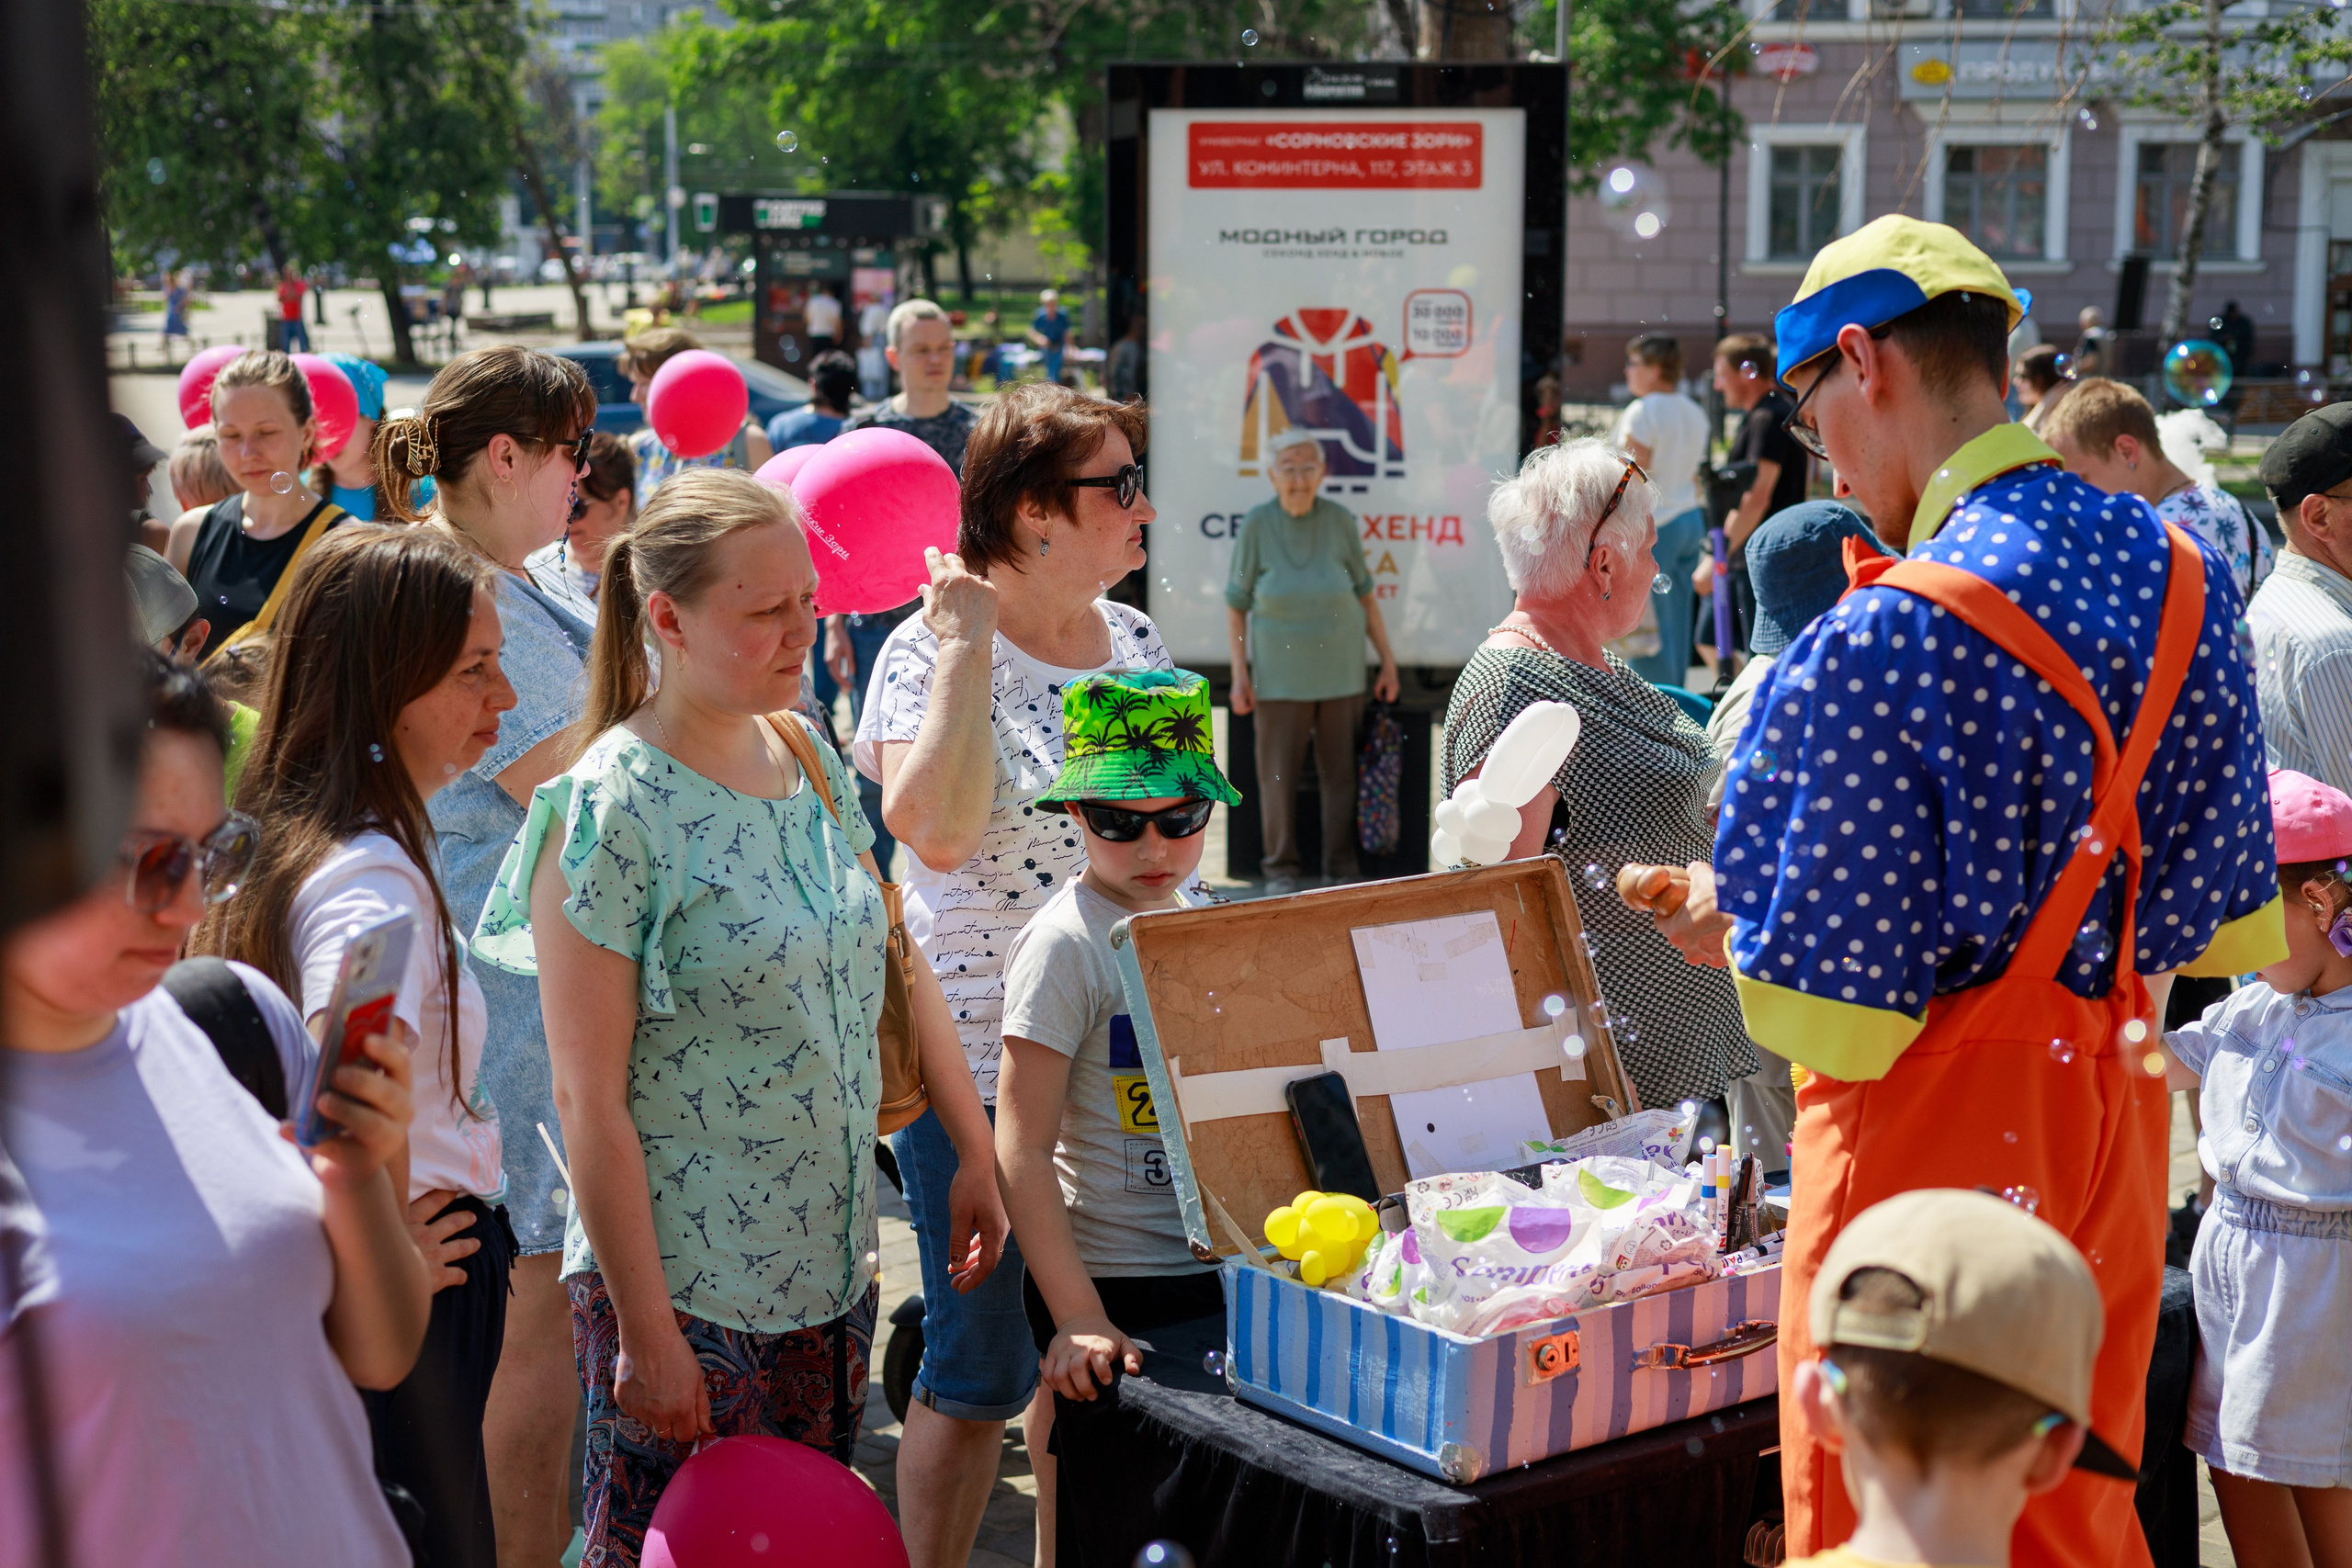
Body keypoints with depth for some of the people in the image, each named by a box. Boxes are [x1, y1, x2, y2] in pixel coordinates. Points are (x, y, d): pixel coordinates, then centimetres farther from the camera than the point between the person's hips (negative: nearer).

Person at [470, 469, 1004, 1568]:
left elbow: (892, 969, 15)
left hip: (831, 1272, 7)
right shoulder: (610, 808, -16)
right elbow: (589, 1100, -16)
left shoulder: (809, 760, 5)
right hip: (682, 1284, -6)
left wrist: (976, 1154, 12)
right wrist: (642, 1332, -16)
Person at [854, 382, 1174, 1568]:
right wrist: (966, 644, -22)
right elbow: (936, 831, -27)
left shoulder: (1137, 642, 8)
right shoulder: (932, 651, -10)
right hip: (982, 1058, -6)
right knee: (982, 1369, 2)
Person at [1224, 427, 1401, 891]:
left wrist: (1388, 661, 1)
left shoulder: (1339, 521, -7)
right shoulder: (1257, 525, -10)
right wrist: (1239, 674, -8)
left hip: (1340, 668, 1)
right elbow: (1236, 603, -4)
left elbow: (1365, 593, 2)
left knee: (1341, 771, 5)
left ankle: (1341, 870, 16)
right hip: (1281, 671, -1)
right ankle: (1281, 867, 17)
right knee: (1279, 771, 2)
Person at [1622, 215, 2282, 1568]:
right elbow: (2231, 922, 10)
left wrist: (1728, 927, 0)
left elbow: (1835, 1019, -19)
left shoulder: (1886, 639, -23)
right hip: (2117, 1103, 8)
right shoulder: (2181, 575, 2)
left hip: (1940, 1121, -7)